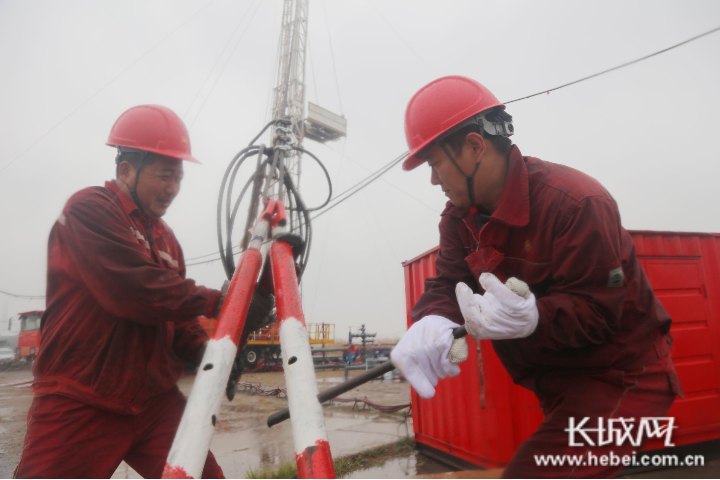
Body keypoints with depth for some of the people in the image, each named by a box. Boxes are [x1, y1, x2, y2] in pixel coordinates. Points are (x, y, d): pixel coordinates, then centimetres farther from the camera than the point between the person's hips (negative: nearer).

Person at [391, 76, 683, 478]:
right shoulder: (460, 217, -3)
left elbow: (598, 311, -25)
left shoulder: (577, 203, -26)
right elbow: (448, 284, -9)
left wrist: (531, 318, -44)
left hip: (621, 378, -7)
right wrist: (433, 323, -31)